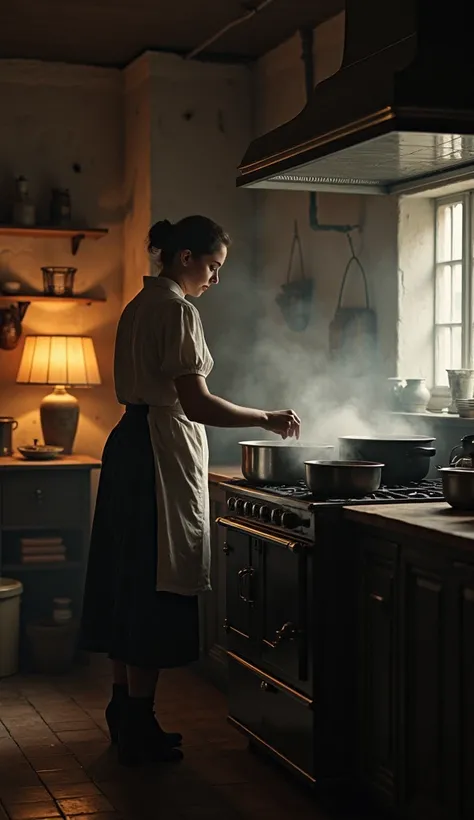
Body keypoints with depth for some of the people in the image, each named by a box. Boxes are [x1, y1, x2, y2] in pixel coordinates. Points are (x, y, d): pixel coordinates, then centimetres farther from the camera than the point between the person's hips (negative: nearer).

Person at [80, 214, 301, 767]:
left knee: (128, 580, 13)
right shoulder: (178, 310, -14)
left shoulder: (140, 305, 17)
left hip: (130, 441, 10)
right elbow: (196, 404, -21)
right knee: (156, 587, -4)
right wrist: (267, 419, -11)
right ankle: (139, 727, 2)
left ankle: (124, 710, 22)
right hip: (163, 452, -10)